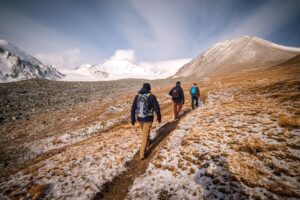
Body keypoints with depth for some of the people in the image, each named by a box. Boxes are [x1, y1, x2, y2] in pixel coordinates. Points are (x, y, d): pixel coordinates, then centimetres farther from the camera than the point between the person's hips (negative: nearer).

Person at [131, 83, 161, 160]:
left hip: (139, 118, 4)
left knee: (145, 132, 31)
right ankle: (142, 154, 8)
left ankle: (147, 142, 55)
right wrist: (159, 117, 6)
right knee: (145, 136, 5)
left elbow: (133, 108, 0)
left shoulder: (137, 96, -2)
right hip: (148, 119, -4)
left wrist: (133, 118, 11)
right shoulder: (152, 97, -14)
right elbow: (157, 108, -11)